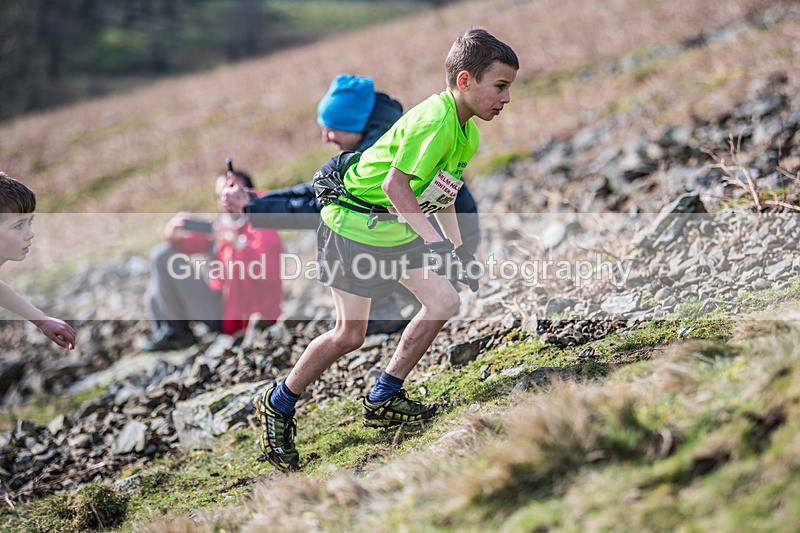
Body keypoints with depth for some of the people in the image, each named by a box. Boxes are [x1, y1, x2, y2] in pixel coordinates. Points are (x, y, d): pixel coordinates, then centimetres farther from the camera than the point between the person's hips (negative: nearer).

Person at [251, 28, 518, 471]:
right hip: (353, 222, -9)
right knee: (350, 334, -8)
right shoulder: (433, 121, -25)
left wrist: (458, 248, 13)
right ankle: (276, 406, 11)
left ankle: (382, 401, 10)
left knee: (444, 301, 0)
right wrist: (433, 240, -31)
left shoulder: (467, 132, 6)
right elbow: (396, 184, -29)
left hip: (397, 227, 9)